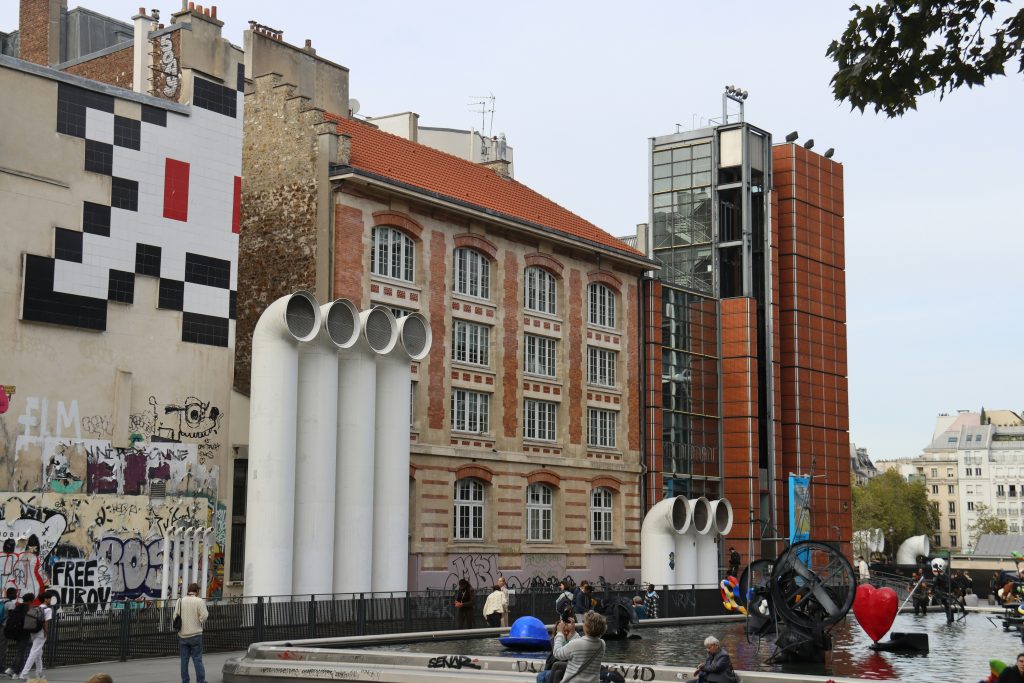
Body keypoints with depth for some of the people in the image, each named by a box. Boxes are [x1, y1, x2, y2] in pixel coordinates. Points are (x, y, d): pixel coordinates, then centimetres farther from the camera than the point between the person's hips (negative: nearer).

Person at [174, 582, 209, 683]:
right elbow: (203, 617, -13)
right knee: (197, 659, 2)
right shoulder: (199, 601, -8)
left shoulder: (180, 601, 3)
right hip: (195, 634, -3)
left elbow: (175, 616, 0)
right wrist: (206, 613, 7)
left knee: (184, 660, 9)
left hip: (182, 635, 3)